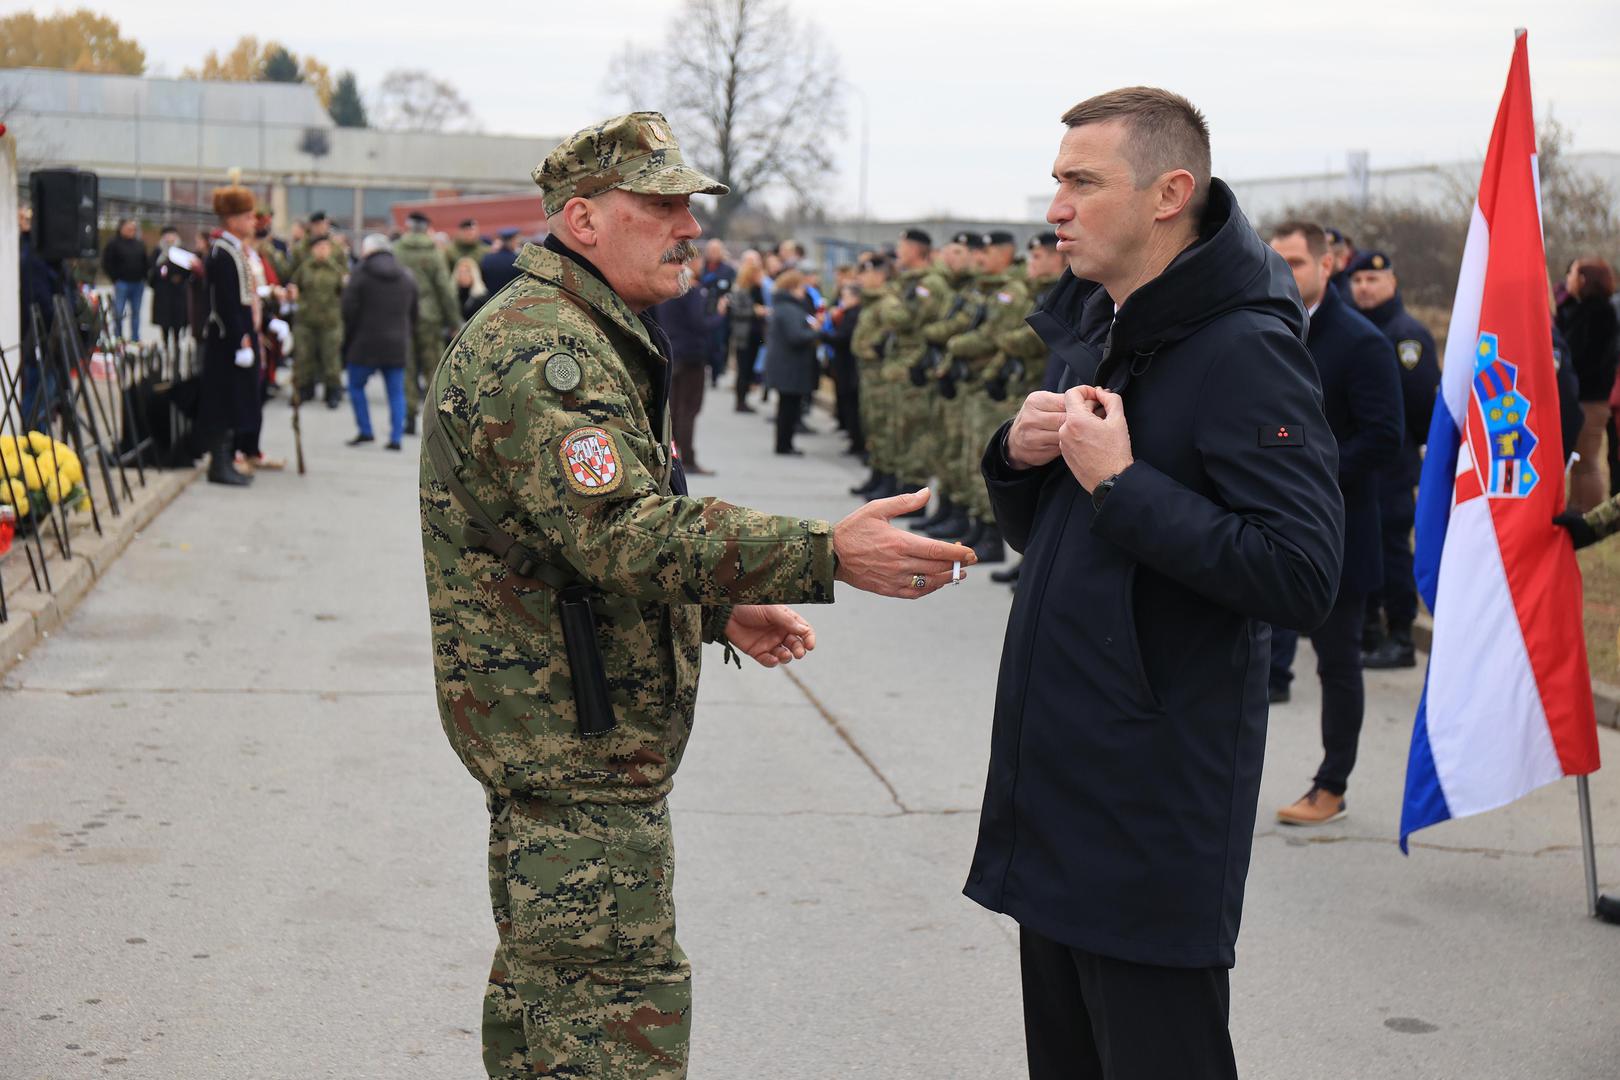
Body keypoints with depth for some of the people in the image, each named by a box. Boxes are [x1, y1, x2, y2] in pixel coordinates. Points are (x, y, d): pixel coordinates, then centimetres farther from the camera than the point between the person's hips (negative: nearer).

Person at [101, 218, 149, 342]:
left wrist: (143, 277, 6)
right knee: (118, 313, -4)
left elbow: (146, 262, 18)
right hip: (122, 284, -5)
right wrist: (115, 279, -7)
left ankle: (135, 339, 16)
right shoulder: (113, 244, -4)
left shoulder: (139, 245, 12)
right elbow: (106, 263, -5)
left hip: (138, 284, 5)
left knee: (136, 313, 9)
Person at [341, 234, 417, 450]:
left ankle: (365, 432, 6)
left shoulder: (360, 274, -6)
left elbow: (349, 310, -8)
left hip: (366, 343, -4)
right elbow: (415, 312, 12)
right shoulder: (406, 276, 9)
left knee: (356, 386, 11)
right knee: (396, 392, 7)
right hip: (397, 346, 4)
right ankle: (396, 437, 1)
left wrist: (347, 341, 3)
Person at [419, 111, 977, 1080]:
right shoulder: (542, 353, -19)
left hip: (554, 733, 11)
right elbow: (629, 535, -32)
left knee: (547, 984, 20)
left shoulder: (584, 339, 18)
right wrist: (825, 556, -37)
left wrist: (719, 609, 13)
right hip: (575, 738, -11)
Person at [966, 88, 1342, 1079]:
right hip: (1055, 797, 9)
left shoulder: (1245, 351, -16)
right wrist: (1019, 458, -2)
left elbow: (1303, 578, -25)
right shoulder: (1096, 333, 12)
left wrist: (1120, 483, -22)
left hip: (1158, 805, -9)